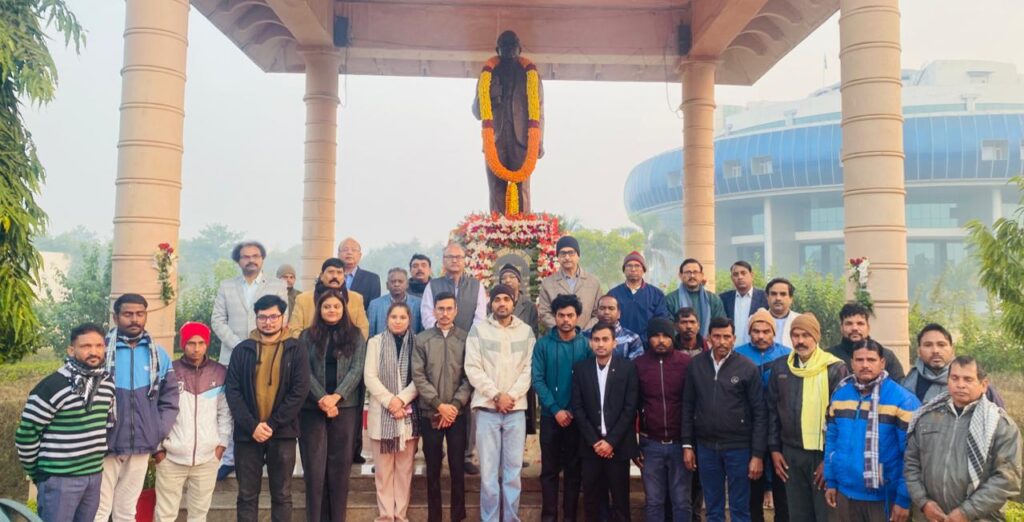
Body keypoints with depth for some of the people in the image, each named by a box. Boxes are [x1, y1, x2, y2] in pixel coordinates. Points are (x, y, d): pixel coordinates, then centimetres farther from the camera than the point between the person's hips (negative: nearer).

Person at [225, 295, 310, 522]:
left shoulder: (296, 351, 1)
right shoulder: (242, 350, 5)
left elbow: (300, 391, -6)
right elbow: (232, 390, -2)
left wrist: (272, 424, -13)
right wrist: (252, 425, -13)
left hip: (282, 434, -1)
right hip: (247, 433, 1)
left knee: (282, 495, 8)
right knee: (247, 495, 8)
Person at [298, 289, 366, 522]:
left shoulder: (355, 335, 7)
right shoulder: (308, 336, 7)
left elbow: (357, 369, -2)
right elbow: (305, 371, -2)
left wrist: (336, 397, -15)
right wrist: (322, 399, -15)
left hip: (346, 407, 0)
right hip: (313, 407, 0)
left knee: (340, 465, 3)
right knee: (314, 465, 0)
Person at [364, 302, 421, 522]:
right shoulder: (375, 342, 5)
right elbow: (370, 377, -2)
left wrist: (402, 399, -15)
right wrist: (389, 401, -12)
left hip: (409, 413, 0)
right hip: (382, 413, 0)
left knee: (405, 467, 5)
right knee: (383, 468, 3)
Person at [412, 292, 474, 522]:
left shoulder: (466, 338, 2)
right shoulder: (421, 339, 3)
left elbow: (469, 376, -1)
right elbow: (418, 376, -3)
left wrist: (455, 405, -11)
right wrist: (440, 405, -10)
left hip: (458, 413, 0)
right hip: (430, 413, 0)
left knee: (457, 466, 5)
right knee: (433, 468, 8)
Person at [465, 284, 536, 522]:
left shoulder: (526, 331, 7)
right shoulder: (478, 330, 3)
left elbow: (528, 369, 3)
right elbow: (473, 369, -3)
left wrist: (510, 396, -9)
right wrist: (497, 396, -10)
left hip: (516, 408, 1)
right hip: (487, 407, -1)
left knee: (513, 470, 5)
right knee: (488, 471, 1)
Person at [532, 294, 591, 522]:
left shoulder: (586, 345, -1)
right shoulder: (543, 344, -2)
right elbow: (537, 379, -7)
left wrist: (576, 411, -9)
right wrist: (556, 409, -14)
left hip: (577, 416, 1)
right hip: (550, 415, 0)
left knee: (573, 468, 8)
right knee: (549, 468, 6)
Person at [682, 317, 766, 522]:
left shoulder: (747, 368, -7)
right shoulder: (696, 365, 1)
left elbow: (759, 413, -5)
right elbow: (688, 406, 6)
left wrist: (757, 454, -8)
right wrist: (687, 445, 3)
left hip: (738, 447, -2)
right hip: (706, 447, 2)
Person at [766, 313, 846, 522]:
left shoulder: (835, 369, -8)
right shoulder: (779, 367, 6)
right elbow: (773, 410, 11)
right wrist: (774, 449, 8)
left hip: (823, 453, -4)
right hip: (791, 453, 4)